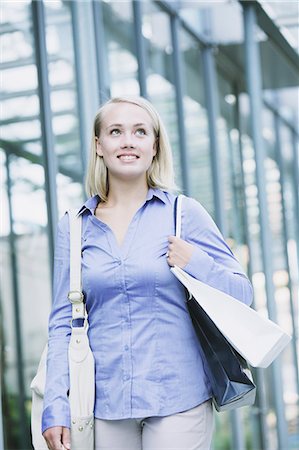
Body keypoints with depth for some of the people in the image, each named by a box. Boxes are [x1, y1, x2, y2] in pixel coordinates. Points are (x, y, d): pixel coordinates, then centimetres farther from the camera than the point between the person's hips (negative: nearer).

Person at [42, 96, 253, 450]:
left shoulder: (185, 212, 1)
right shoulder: (74, 225, 6)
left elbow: (242, 294, 4)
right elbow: (63, 321, 8)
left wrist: (195, 263, -14)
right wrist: (55, 407, 0)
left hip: (179, 401, -2)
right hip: (106, 404, 2)